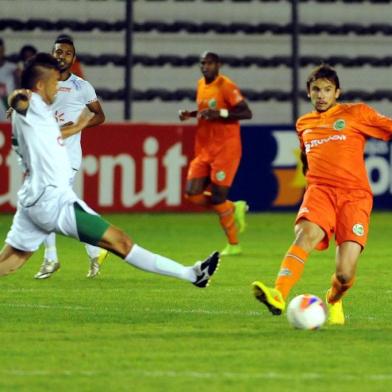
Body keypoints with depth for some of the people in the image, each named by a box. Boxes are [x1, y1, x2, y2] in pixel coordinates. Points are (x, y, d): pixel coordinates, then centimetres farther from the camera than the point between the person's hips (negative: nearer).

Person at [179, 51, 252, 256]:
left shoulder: (226, 86, -13)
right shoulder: (201, 85, 11)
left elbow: (246, 113, -19)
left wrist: (220, 114, -30)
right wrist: (189, 114, 8)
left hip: (225, 147, -8)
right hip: (204, 149, 8)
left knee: (217, 197, -8)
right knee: (193, 194, -2)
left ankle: (233, 245, 7)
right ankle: (234, 209, 19)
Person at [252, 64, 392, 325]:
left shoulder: (357, 113, 10)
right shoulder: (304, 124, 22)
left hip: (355, 194, -2)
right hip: (320, 190, 2)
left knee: (345, 276, -14)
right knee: (306, 234, -33)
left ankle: (334, 301, 23)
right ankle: (278, 296, -50)